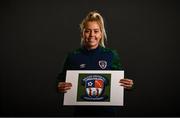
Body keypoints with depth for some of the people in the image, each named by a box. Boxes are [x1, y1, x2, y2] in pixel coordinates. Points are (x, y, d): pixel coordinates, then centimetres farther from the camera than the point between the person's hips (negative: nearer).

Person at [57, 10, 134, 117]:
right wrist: (60, 88, -18)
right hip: (82, 111, 0)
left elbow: (120, 82, 3)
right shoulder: (73, 57, -4)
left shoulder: (112, 55, -3)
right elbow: (62, 83, 2)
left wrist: (128, 85, -16)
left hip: (107, 111, 0)